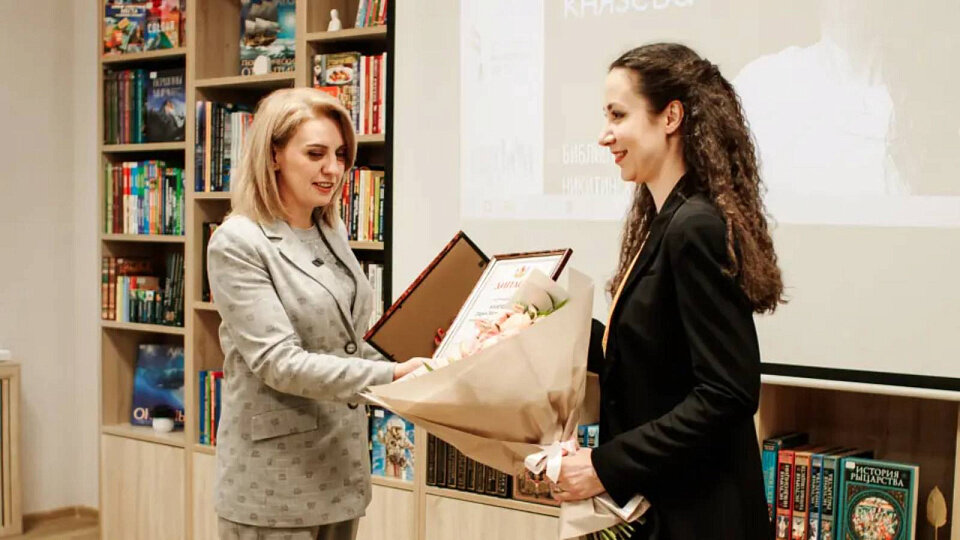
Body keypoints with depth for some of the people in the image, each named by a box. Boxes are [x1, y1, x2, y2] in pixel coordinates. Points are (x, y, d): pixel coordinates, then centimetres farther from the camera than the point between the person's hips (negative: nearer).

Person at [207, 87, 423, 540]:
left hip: (341, 467, 7)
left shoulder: (332, 232, 9)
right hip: (274, 480, -6)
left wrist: (416, 372, 3)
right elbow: (278, 362, -20)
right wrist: (389, 375, -28)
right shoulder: (237, 243, -13)